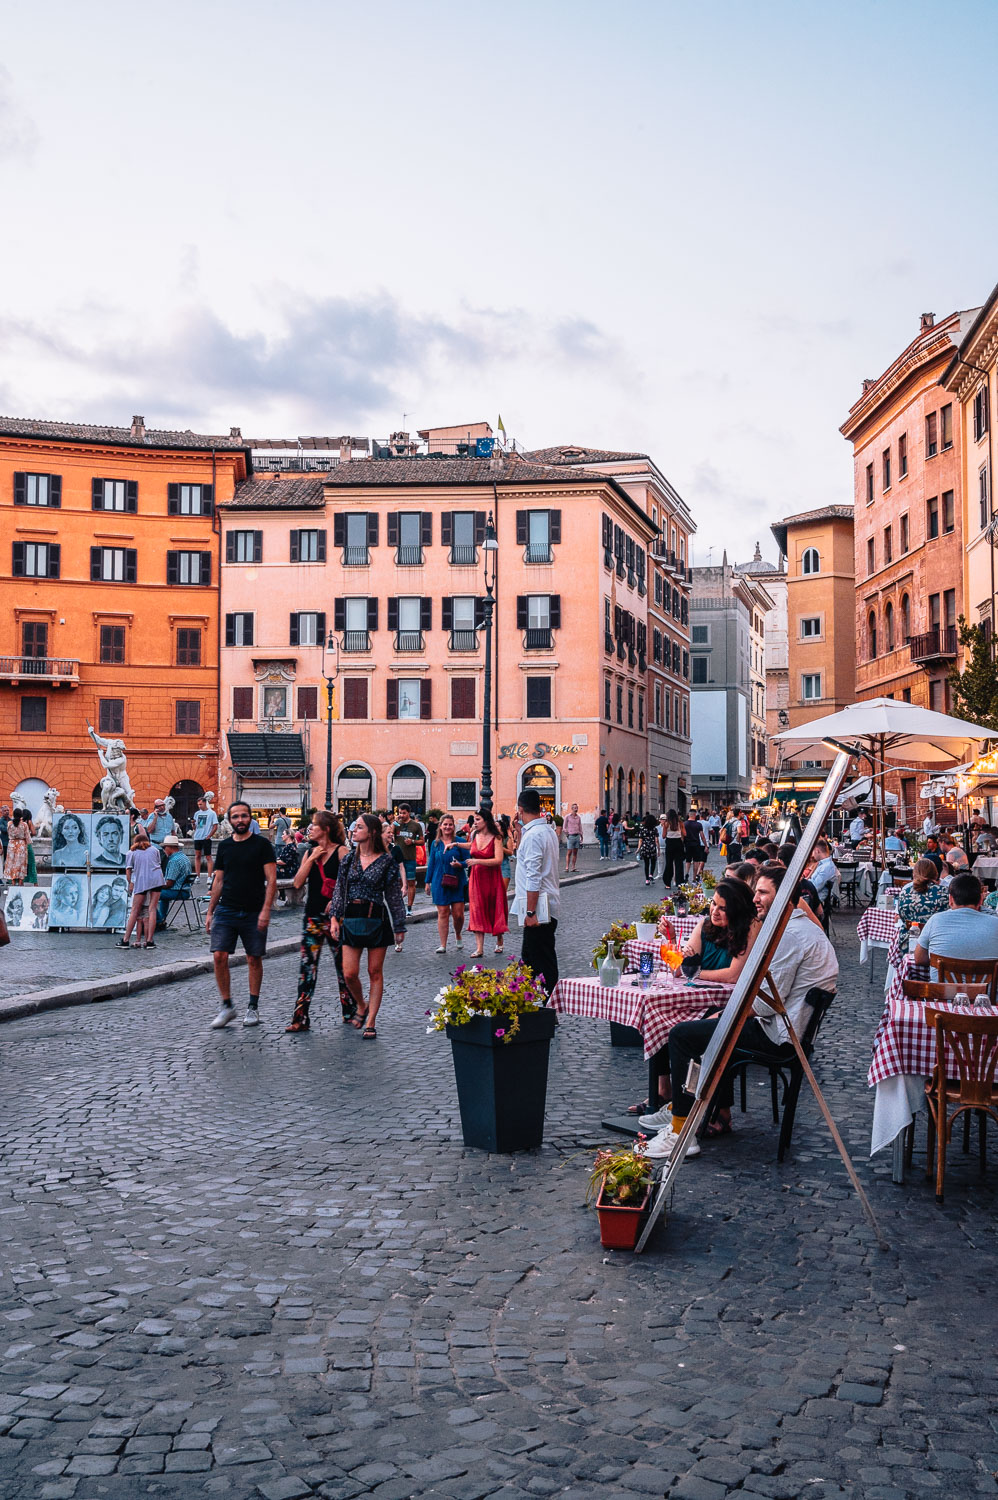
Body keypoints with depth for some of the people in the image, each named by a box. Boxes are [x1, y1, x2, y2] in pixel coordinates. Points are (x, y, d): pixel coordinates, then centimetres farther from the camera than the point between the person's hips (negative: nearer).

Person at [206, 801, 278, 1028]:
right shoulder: (224, 846, 10)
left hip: (253, 913, -3)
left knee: (254, 959, 4)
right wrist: (210, 911, 11)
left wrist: (266, 910, -15)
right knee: (219, 957, -6)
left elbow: (271, 880, -6)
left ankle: (253, 1007, 16)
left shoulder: (262, 844, -2)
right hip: (226, 910, 3)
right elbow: (218, 881, 15)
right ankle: (227, 1006, 5)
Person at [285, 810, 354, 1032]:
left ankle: (350, 1013, 19)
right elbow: (298, 883, 2)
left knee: (343, 964, 5)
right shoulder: (310, 852, 11)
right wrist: (311, 859, -5)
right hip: (312, 916, 5)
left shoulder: (341, 851, -7)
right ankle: (300, 1018, 5)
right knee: (307, 966, 2)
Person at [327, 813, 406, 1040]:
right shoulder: (349, 859, 6)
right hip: (351, 919, 3)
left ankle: (370, 1022, 10)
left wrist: (400, 927, 2)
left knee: (375, 973, 3)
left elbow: (394, 895, 0)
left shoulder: (386, 861, -4)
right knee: (349, 973, -2)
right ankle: (361, 1006, 26)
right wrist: (334, 917, -3)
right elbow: (339, 891, 8)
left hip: (377, 919, -3)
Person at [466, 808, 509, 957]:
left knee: (495, 910, 8)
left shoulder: (496, 838, -12)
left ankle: (499, 941, 30)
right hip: (476, 878, 4)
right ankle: (479, 948, -2)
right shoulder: (474, 836, 4)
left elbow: (498, 860, -22)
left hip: (492, 878, -4)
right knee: (477, 911, -2)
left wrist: (477, 861, -25)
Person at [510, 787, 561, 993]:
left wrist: (531, 912, -21)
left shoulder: (533, 835, -17)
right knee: (528, 958, 17)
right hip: (548, 905, 10)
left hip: (538, 907, -10)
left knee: (543, 961, -5)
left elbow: (533, 878, -21)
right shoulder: (549, 831, 13)